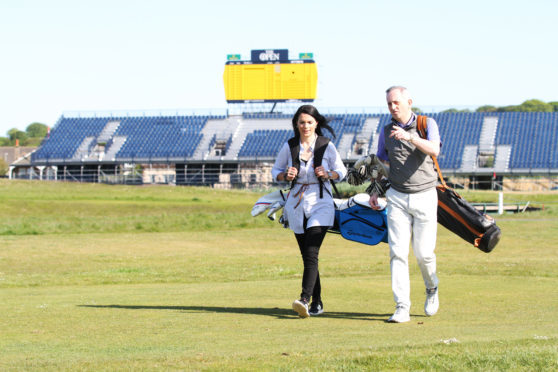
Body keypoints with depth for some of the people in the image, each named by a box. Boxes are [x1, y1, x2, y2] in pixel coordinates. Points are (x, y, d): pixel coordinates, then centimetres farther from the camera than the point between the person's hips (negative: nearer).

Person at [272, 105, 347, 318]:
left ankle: (305, 300, -27)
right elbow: (276, 171, 14)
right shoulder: (289, 147, 2)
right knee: (306, 256, 8)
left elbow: (342, 171, 8)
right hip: (297, 205, 3)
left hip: (321, 204, -3)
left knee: (311, 254, -17)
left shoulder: (327, 147, -2)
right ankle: (317, 303, 17)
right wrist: (286, 176, -8)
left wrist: (328, 174, -13)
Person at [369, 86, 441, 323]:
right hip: (397, 198, 2)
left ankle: (431, 288, 29)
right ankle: (402, 308, -11)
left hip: (424, 196, -2)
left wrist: (410, 137, -36)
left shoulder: (427, 124, -2)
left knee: (424, 252, -2)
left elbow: (434, 150, -21)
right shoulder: (386, 131, 8)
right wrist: (375, 192, 6)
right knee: (398, 252, -9)